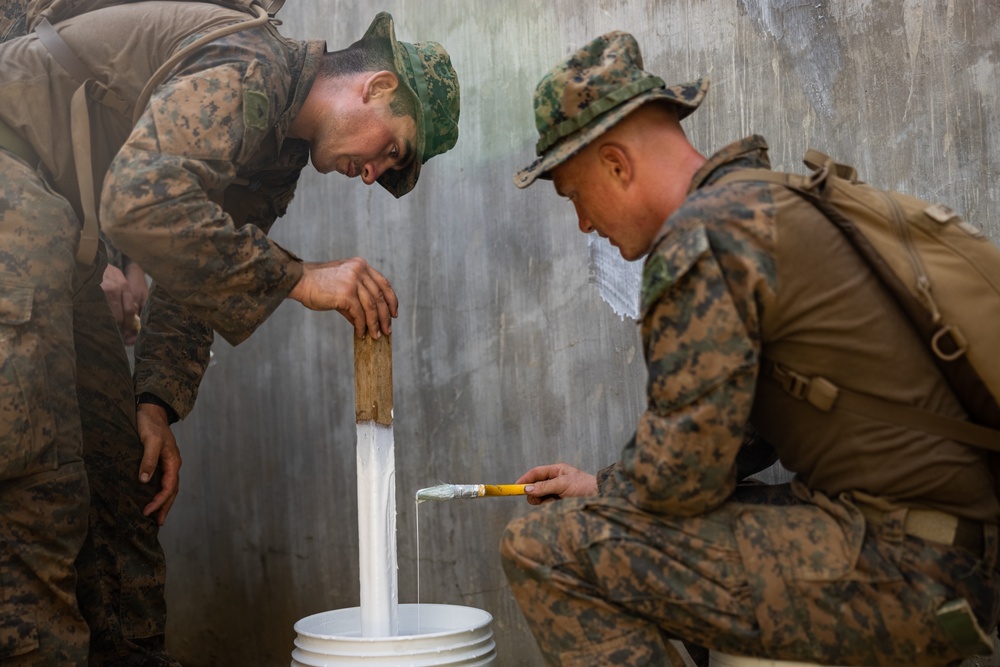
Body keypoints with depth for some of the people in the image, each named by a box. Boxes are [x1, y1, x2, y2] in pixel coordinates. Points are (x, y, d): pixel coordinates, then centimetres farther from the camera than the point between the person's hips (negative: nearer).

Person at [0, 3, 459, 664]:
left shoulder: (278, 160, 13)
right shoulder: (251, 68, -18)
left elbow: (197, 274, 13)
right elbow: (142, 201, -32)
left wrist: (157, 403, 1)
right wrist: (297, 277, -26)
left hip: (56, 227, 10)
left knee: (122, 470, 10)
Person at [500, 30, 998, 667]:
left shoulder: (701, 238, -14)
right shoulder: (771, 198, 16)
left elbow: (681, 474, -15)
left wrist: (601, 490, 5)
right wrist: (606, 487, 19)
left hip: (900, 574, -10)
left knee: (546, 547, -14)